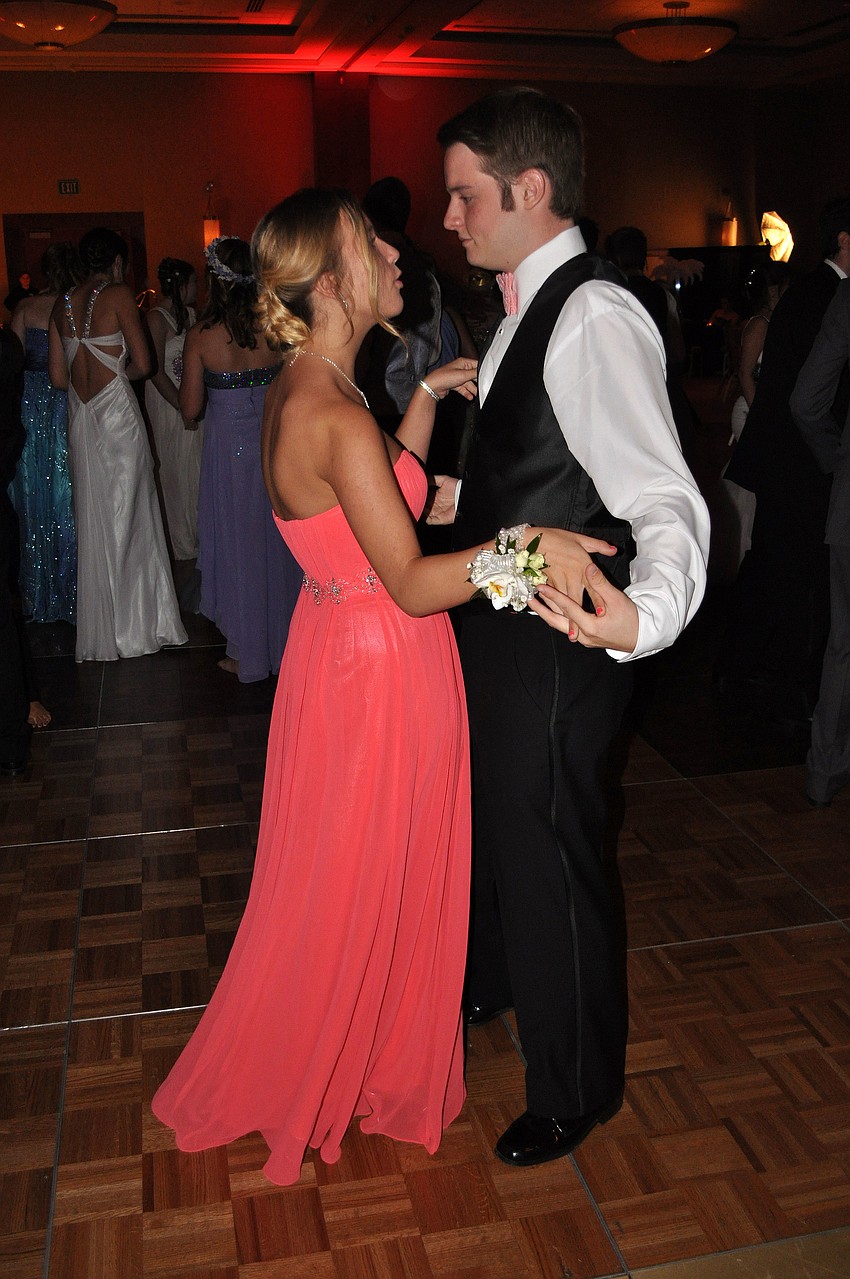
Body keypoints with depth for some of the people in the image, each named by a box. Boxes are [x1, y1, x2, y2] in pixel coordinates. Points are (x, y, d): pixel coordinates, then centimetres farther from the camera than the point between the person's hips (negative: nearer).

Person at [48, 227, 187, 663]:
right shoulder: (118, 295, -8)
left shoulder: (62, 304, 7)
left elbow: (58, 377, 7)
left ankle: (99, 630, 19)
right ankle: (135, 624, 14)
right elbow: (143, 364, -12)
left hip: (79, 418, 5)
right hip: (118, 415, -5)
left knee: (91, 521, 12)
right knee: (127, 520, 5)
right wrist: (119, 372, 8)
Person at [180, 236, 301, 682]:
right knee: (277, 541, 15)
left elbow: (190, 409, -9)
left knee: (239, 543, 9)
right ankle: (285, 640, 27)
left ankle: (248, 653, 18)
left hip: (228, 445, -2)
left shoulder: (201, 335, -12)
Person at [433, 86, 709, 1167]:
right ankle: (490, 979, 56)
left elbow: (664, 499, -35)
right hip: (496, 629, 10)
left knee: (548, 858, 7)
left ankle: (575, 1088, 32)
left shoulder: (596, 319, -23)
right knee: (489, 822, 27)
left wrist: (647, 615, -53)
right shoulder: (528, 310, 8)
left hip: (554, 643, -9)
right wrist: (454, 500, 14)